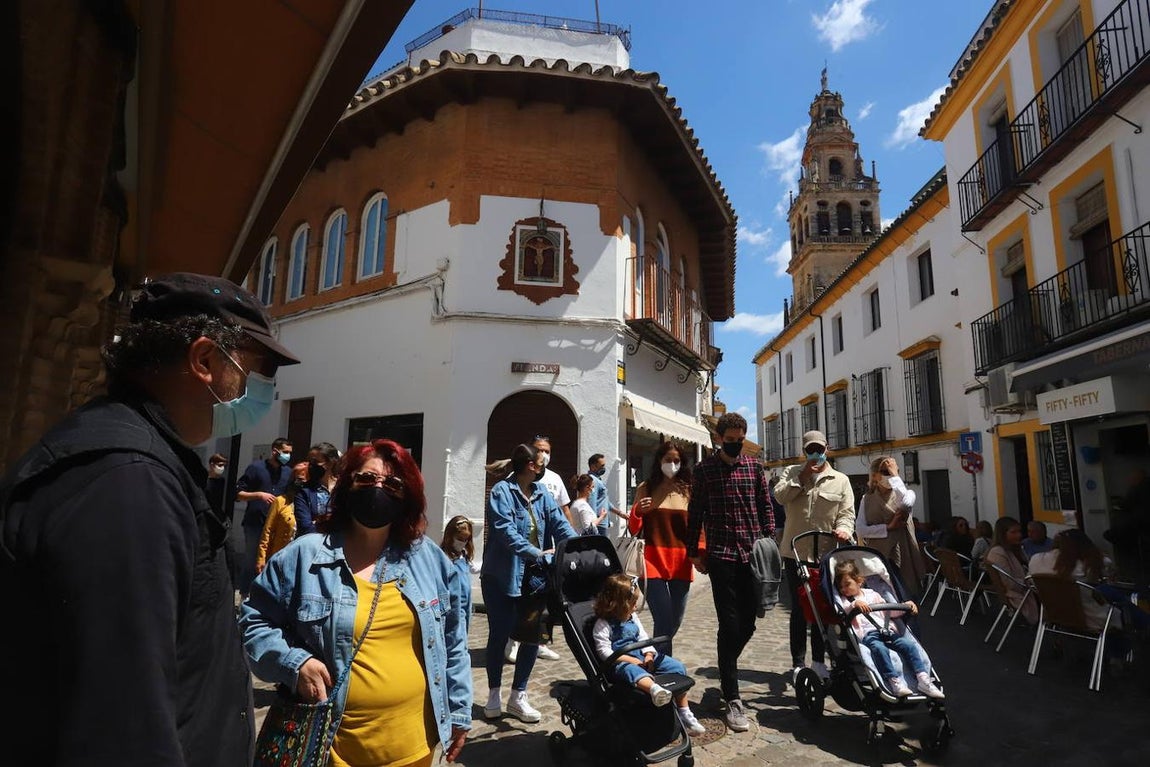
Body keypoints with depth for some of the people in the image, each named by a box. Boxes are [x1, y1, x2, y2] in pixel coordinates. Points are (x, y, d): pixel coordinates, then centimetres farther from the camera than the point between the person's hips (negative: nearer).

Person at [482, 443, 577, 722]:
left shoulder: (542, 493, 4)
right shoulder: (502, 491, -15)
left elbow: (560, 524, -4)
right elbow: (506, 530, -26)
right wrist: (537, 553, -35)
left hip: (533, 577, 5)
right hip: (501, 576, -5)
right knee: (500, 634, 8)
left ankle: (518, 696, 24)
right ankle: (494, 694, 30)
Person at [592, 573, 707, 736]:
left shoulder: (633, 617, 14)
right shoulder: (603, 624, -9)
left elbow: (644, 639, 14)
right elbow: (604, 651, -16)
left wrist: (649, 656, -6)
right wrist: (629, 659, -21)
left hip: (641, 656, 7)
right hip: (620, 662, -7)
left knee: (678, 667, -6)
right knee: (632, 671, -43)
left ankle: (685, 714, -4)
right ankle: (654, 688, -76)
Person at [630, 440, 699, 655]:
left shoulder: (688, 490, 7)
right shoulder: (645, 488, 3)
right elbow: (634, 529, 5)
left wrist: (701, 553, -8)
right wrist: (638, 512, -17)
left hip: (681, 563, 3)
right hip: (653, 561, -3)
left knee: (675, 622, 13)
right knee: (664, 623, -11)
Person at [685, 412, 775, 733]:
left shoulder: (754, 466, 8)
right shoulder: (704, 469, 0)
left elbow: (766, 507, 11)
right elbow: (695, 513, 3)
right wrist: (694, 552, 3)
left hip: (752, 554, 3)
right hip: (721, 556, -3)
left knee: (748, 622, 10)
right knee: (730, 625, -2)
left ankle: (726, 669, 37)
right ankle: (732, 699, 8)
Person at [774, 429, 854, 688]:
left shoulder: (841, 480, 5)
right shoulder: (792, 472, 6)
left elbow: (847, 513, 0)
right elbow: (780, 496, -9)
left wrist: (843, 528, -21)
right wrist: (802, 478, -13)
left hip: (825, 554, 1)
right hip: (795, 552, -1)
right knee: (799, 609, 6)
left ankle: (818, 660, 27)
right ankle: (798, 663, 15)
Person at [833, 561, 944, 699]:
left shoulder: (871, 594, 25)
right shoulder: (843, 600, 13)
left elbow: (889, 611, 30)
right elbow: (842, 613, -9)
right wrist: (854, 604, -26)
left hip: (887, 631, 4)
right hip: (866, 634, -4)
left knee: (909, 645, -18)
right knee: (879, 648, -34)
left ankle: (923, 679, -19)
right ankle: (894, 680, -38)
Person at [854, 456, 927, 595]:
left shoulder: (906, 493, 6)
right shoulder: (867, 499, 10)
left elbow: (905, 503, -21)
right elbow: (860, 530, -1)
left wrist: (894, 475, -13)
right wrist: (888, 527, -11)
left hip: (902, 558, -1)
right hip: (876, 559, 1)